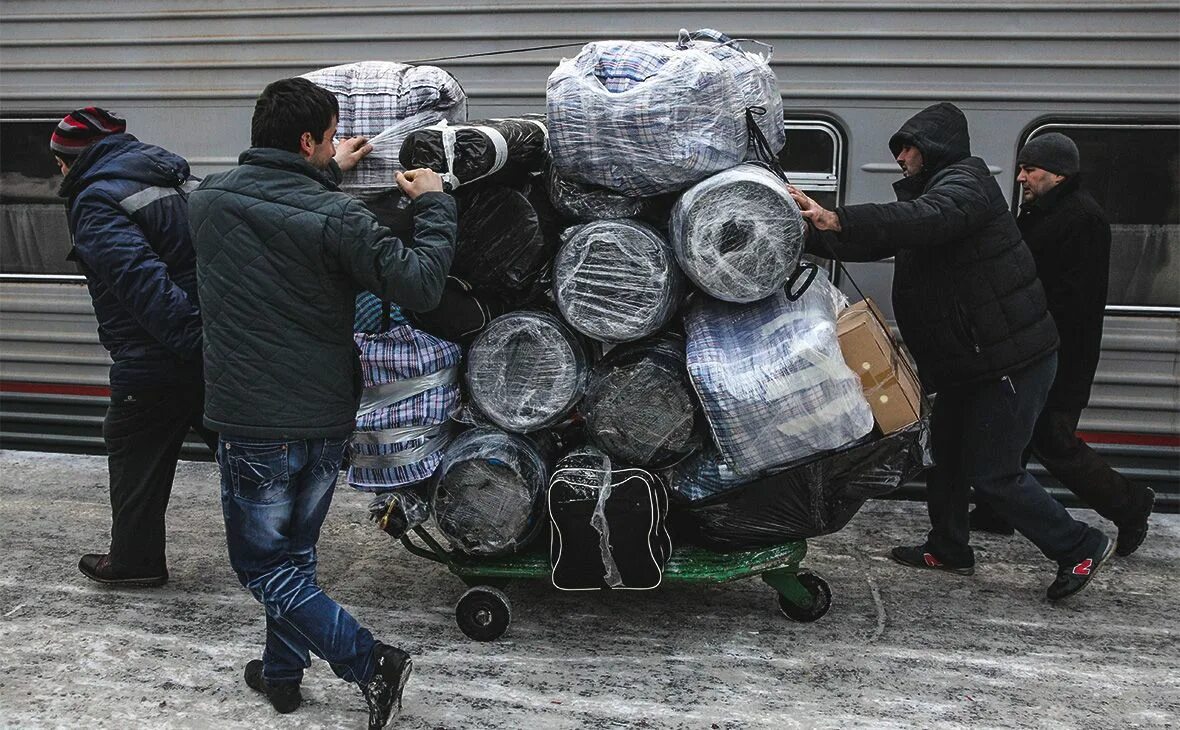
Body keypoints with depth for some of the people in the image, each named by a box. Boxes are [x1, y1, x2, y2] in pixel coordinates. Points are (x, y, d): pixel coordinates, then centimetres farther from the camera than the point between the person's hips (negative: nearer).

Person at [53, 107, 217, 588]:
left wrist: (192, 339, -29)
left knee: (136, 457, 10)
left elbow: (143, 280, -25)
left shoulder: (96, 203, -11)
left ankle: (133, 560, 24)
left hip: (151, 363, -7)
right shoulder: (179, 178, 14)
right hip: (219, 344, 7)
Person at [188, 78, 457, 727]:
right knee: (295, 553, 22)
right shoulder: (335, 217, -15)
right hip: (327, 418, 1)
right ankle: (282, 672, 35)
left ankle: (370, 663, 0)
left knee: (264, 564, 11)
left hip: (253, 423, -1)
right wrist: (434, 205, -3)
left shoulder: (208, 199, -4)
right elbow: (420, 285, -15)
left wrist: (325, 175, 27)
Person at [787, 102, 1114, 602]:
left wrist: (836, 220, -46)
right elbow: (879, 242, 11)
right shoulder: (929, 190, 17)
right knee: (944, 449, 17)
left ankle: (1079, 548, 11)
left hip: (1012, 360, -10)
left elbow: (925, 220, -37)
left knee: (991, 471, -5)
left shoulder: (965, 184, -15)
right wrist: (813, 232, -4)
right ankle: (948, 549, 31)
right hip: (971, 360, 10)